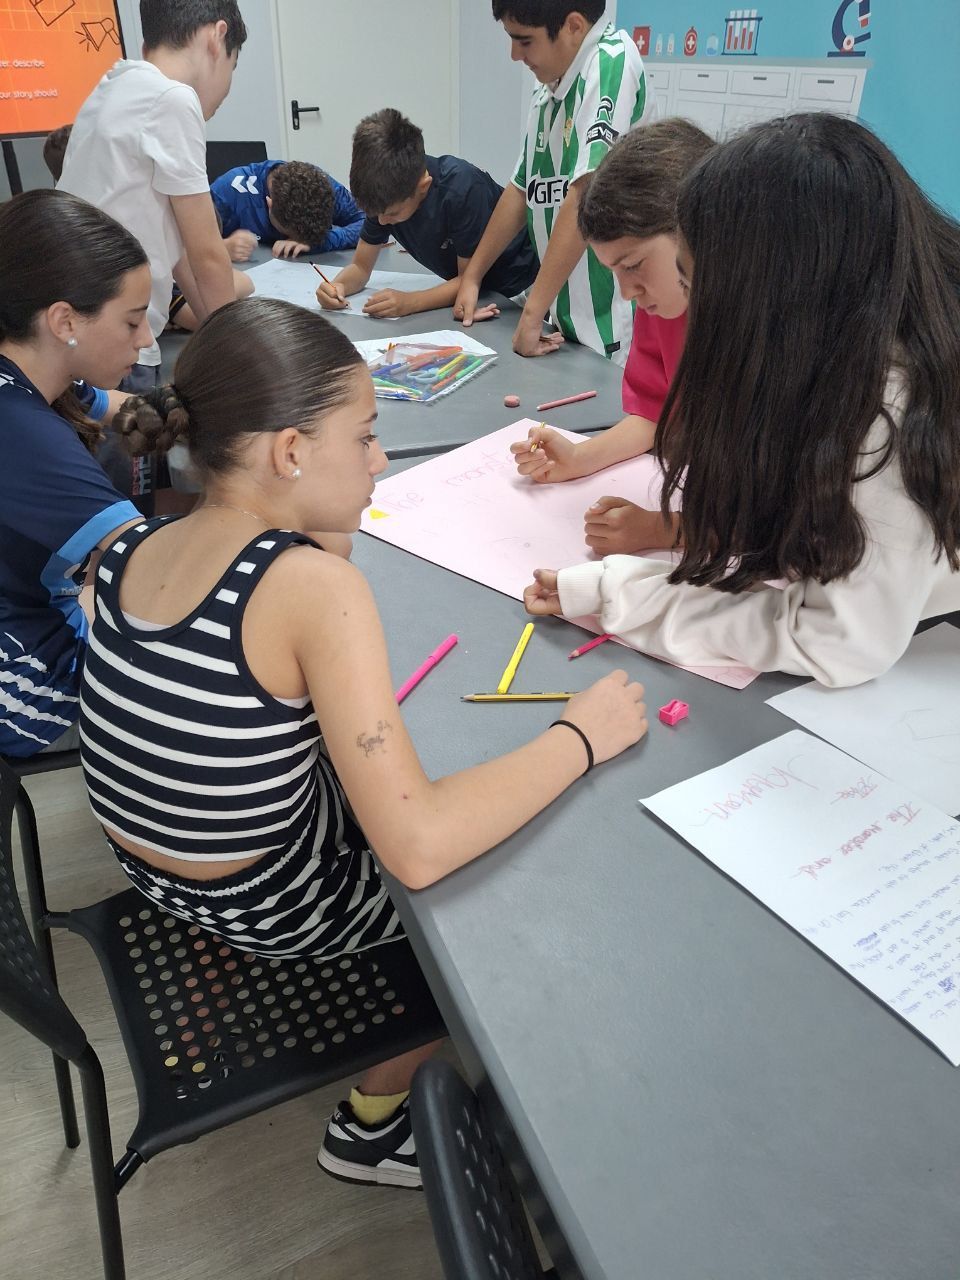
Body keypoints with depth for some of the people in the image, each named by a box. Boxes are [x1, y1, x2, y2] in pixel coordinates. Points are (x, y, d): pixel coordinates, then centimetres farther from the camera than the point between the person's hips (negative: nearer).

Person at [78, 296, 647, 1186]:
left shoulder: (132, 549, -8)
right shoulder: (314, 588, -31)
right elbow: (421, 850, -34)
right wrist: (581, 737, -23)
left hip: (151, 867, 7)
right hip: (268, 907, -7)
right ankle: (373, 1121, 28)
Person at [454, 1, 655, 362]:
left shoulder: (611, 61, -15)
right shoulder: (547, 90, 10)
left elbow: (587, 196, -24)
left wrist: (532, 312, -23)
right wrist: (472, 276, 20)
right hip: (571, 320, 8)